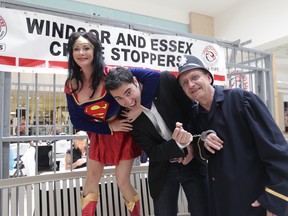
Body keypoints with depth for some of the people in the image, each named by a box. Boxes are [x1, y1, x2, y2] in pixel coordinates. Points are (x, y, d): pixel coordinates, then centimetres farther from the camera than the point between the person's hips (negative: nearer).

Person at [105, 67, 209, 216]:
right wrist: (177, 143, -29)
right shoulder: (129, 116, -11)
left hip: (192, 161, 0)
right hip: (163, 170, 1)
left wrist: (191, 143, -14)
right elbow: (153, 153, -11)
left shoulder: (165, 82, -14)